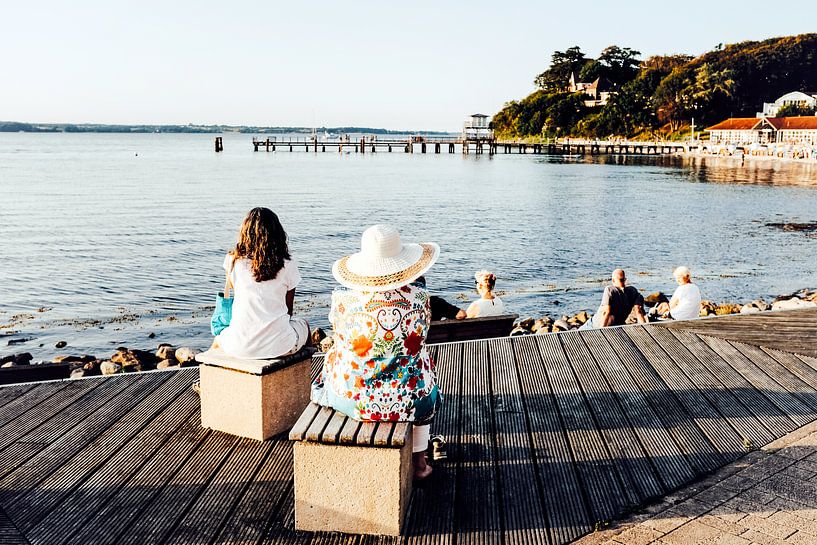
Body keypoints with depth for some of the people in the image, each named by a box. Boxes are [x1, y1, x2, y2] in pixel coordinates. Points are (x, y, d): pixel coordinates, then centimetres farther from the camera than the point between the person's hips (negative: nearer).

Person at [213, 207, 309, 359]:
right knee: (304, 324, 33)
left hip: (240, 346, 1)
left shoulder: (233, 260, -1)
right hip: (278, 346, -1)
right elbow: (289, 310, 8)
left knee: (219, 339, 37)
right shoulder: (288, 265, -3)